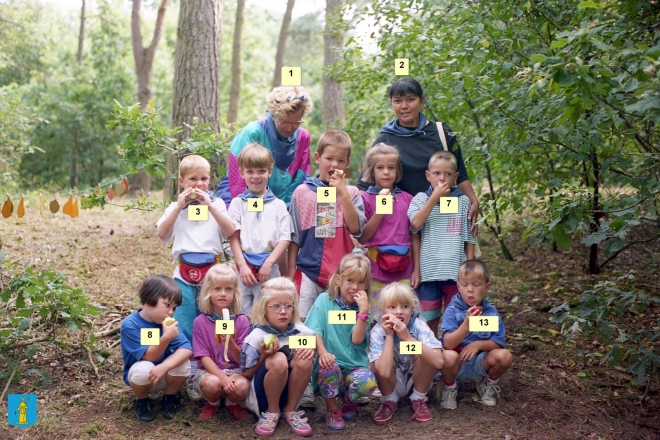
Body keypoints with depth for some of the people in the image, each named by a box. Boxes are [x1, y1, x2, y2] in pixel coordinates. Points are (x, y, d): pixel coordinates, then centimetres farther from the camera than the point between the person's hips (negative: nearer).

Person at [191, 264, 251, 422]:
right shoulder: (200, 322, -6)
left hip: (235, 370, 1)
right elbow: (204, 357, -9)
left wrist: (230, 342, -26)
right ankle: (212, 404, 3)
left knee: (242, 385, -32)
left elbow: (241, 359, -5)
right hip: (209, 371, -1)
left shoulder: (241, 321, -3)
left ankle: (232, 404, 6)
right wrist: (222, 377, -24)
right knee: (212, 383, -35)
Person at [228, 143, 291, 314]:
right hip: (243, 268, 0)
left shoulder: (278, 205, 7)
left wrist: (269, 263, -9)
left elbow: (285, 238, 2)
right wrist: (242, 266, -8)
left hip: (269, 268, 0)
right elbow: (234, 237, 1)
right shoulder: (237, 203, 6)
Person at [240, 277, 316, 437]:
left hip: (290, 391, 4)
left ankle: (290, 410, -4)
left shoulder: (301, 332, -6)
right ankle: (271, 412, -8)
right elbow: (246, 374, -8)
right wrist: (264, 356, -24)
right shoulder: (256, 337, -15)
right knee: (278, 360, -32)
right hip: (262, 396, -3)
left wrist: (311, 350, -14)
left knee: (304, 359, -24)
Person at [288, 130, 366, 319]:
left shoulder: (352, 193, 6)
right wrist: (291, 271, 8)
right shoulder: (302, 192, 6)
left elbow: (355, 229, -8)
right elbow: (295, 236, 9)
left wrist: (343, 193, -11)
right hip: (309, 271, 0)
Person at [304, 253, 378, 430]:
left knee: (368, 382, -30)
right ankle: (332, 408, -6)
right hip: (331, 364, -1)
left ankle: (348, 399, 7)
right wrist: (322, 352, -25)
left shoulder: (362, 307, 3)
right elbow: (314, 330, -8)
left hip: (354, 367, 1)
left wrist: (363, 311, -20)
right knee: (328, 366, -36)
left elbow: (357, 339, -12)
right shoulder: (324, 300, 0)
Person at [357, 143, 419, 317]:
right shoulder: (365, 198, 1)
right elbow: (361, 238, -4)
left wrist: (416, 269, 5)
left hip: (403, 270, 2)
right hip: (376, 270, -2)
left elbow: (415, 236, 9)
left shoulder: (407, 199, 7)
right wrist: (380, 209, -10)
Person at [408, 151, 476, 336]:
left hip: (456, 271, 1)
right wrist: (435, 197, -15)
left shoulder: (463, 201, 5)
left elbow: (469, 237, 8)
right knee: (429, 319, 8)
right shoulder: (420, 199, 1)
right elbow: (415, 223, -18)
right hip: (429, 270, -1)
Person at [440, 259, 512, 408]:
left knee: (504, 356, -25)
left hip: (480, 363, 3)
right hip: (457, 364, -3)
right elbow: (448, 344, -25)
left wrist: (479, 344, -22)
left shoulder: (491, 311, -4)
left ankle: (487, 384, 9)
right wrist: (467, 324, -38)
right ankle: (449, 388, 0)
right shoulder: (452, 310, -14)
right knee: (448, 356, -36)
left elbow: (499, 343, -4)